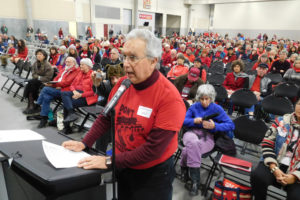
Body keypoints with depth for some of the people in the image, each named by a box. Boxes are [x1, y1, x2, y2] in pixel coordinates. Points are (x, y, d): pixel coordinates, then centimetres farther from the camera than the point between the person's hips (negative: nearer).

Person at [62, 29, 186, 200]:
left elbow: (153, 148, -25)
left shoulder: (169, 97, -25)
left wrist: (110, 162, -22)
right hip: (123, 168, 5)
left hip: (153, 174, -4)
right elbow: (106, 117, 7)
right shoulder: (122, 83, -6)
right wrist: (85, 143, -2)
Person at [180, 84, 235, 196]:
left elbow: (231, 125, -4)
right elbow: (183, 121, 7)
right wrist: (194, 120, -13)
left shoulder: (217, 109, 2)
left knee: (190, 149, -33)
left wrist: (214, 126, -19)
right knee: (193, 143, -36)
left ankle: (184, 167, -6)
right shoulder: (194, 107, 9)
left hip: (208, 137, -2)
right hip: (192, 132, 2)